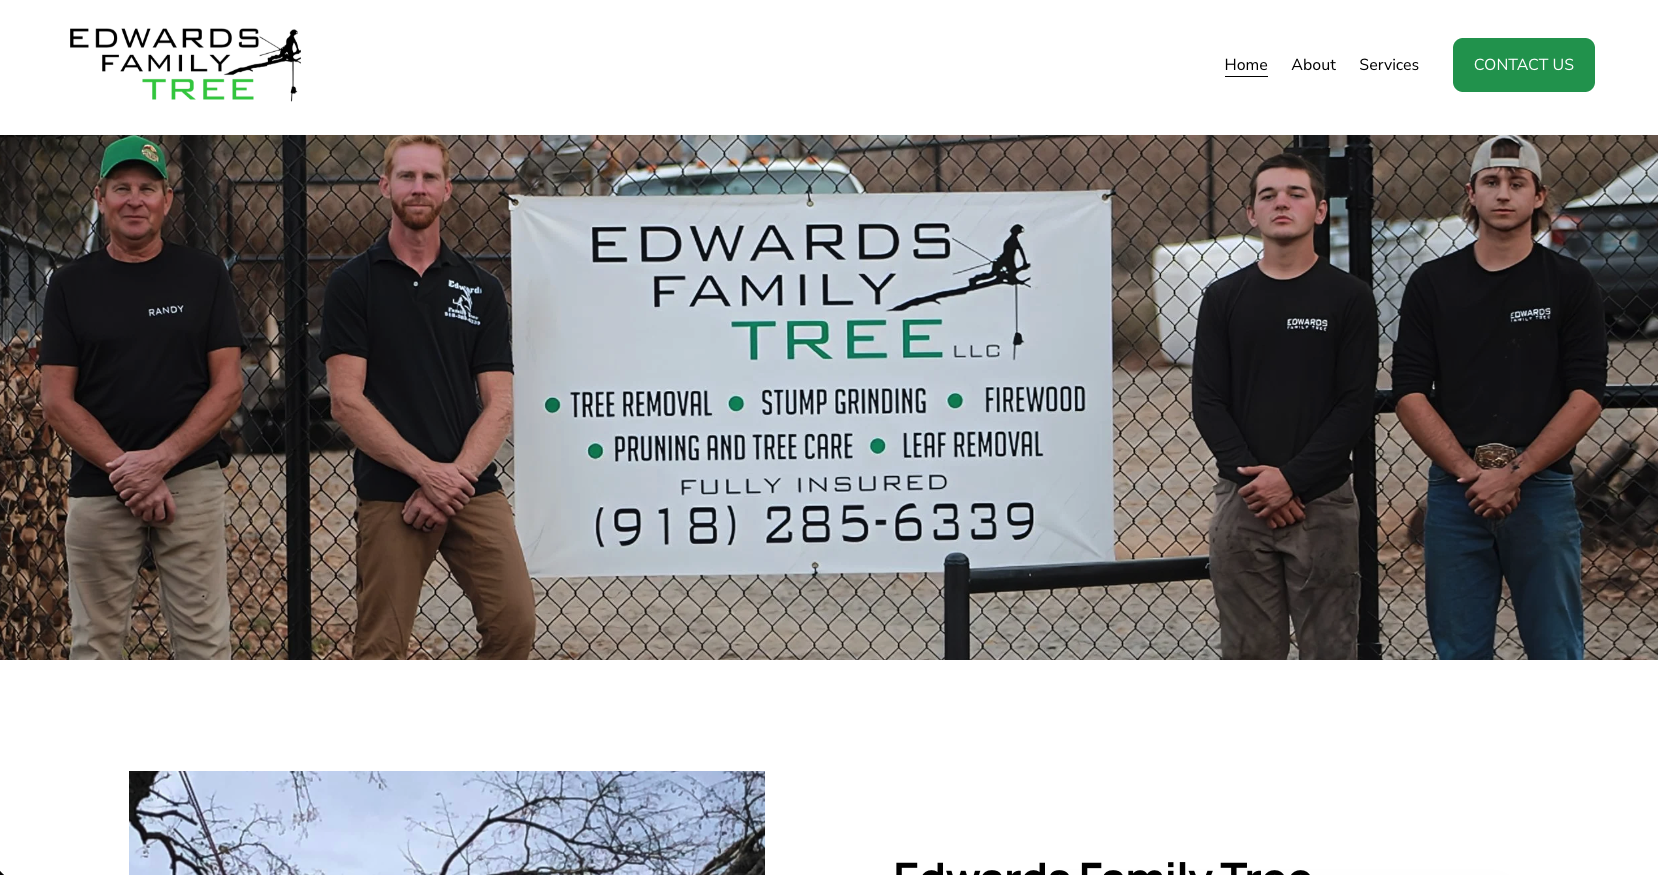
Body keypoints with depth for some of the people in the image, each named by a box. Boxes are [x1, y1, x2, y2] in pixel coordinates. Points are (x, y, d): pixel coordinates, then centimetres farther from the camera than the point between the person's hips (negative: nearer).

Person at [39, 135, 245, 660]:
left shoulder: (204, 276, 6)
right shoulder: (71, 285, 7)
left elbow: (228, 386, 1)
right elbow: (57, 401, 1)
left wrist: (161, 459, -12)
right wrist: (127, 472, -10)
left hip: (192, 482, -1)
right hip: (98, 492, 1)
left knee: (204, 639, -3)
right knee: (97, 643, 3)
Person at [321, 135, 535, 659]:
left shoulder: (480, 288, 12)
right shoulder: (353, 283, 3)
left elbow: (500, 403, 6)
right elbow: (347, 400, -5)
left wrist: (454, 477, -9)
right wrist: (426, 470, -14)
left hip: (474, 489, 3)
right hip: (389, 495, -3)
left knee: (514, 622, -7)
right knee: (381, 646, -1)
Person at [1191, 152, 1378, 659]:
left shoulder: (1348, 299, 3)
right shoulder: (1224, 298, 9)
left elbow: (1357, 404, -4)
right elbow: (1207, 401, 4)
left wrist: (1292, 479, -13)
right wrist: (1252, 476, -10)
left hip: (1323, 501, -2)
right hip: (1240, 499, 2)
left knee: (1329, 649, 0)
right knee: (1249, 653, 5)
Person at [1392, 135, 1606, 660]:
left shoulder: (1570, 283, 4)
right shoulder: (1432, 284, 9)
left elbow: (1586, 396, -3)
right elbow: (1411, 394, 3)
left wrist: (1515, 473, -12)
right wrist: (1470, 472, -9)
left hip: (1542, 491, -2)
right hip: (1454, 492, 2)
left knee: (1556, 652, 0)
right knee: (1460, 653, 5)